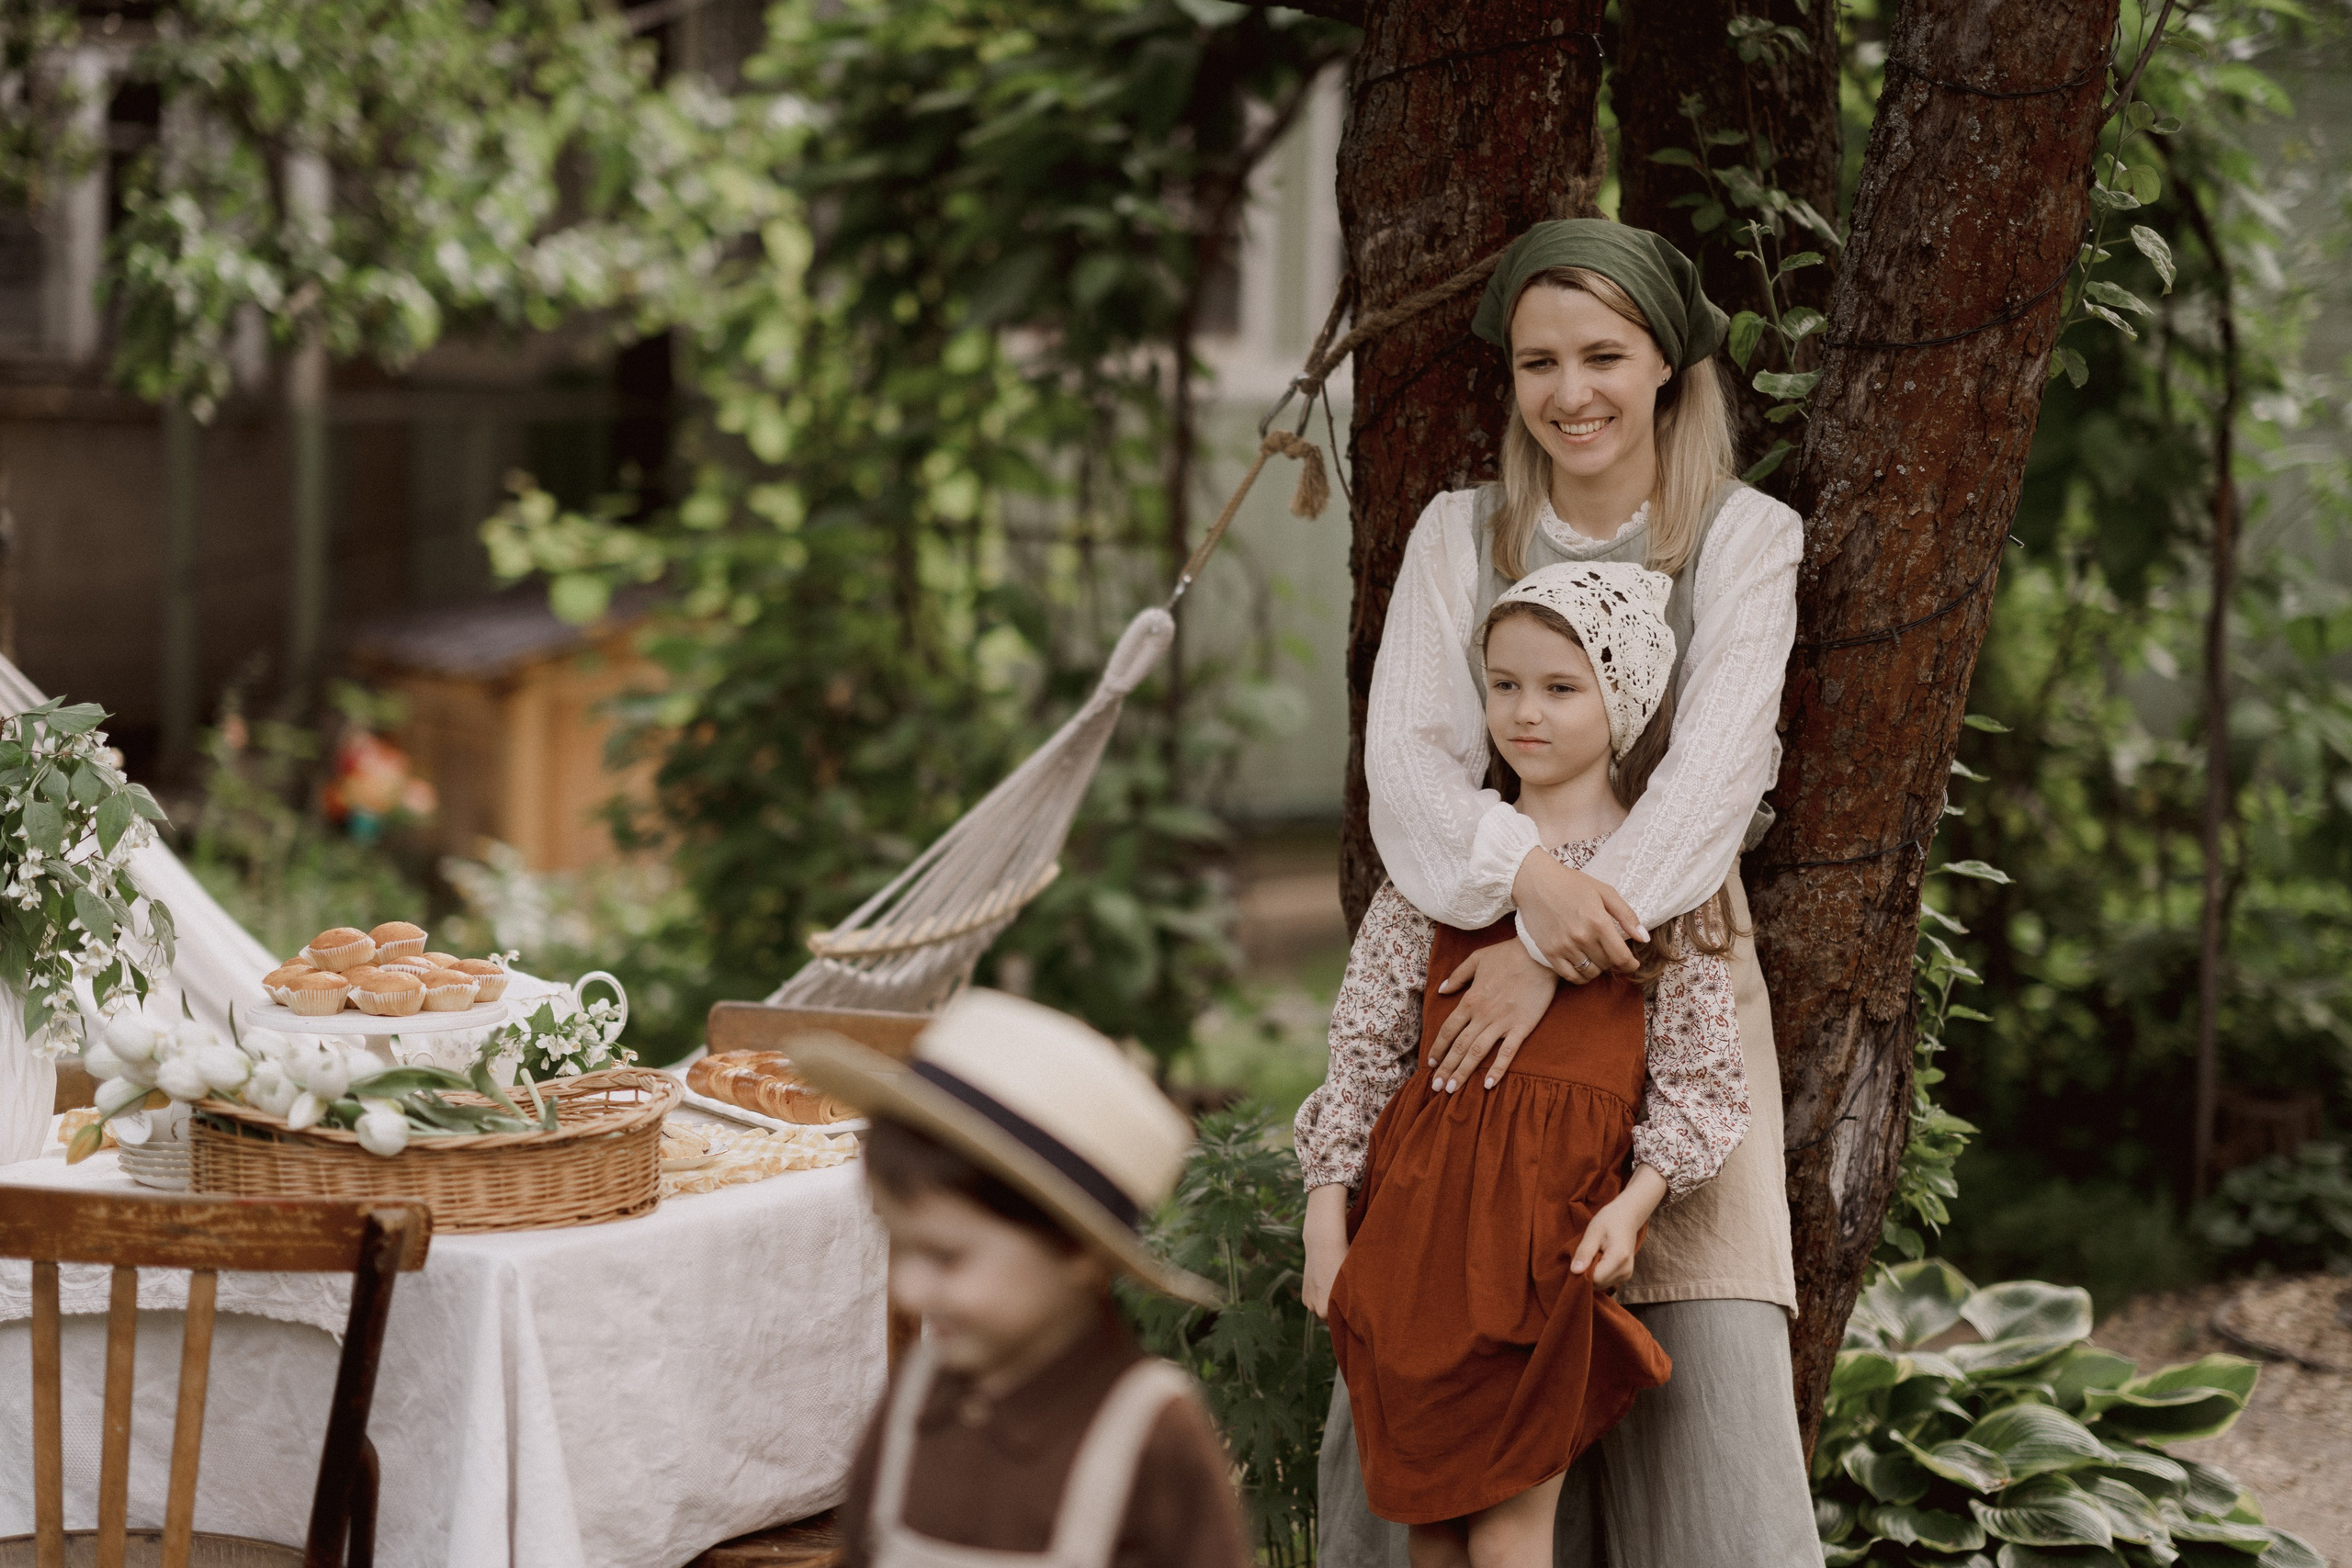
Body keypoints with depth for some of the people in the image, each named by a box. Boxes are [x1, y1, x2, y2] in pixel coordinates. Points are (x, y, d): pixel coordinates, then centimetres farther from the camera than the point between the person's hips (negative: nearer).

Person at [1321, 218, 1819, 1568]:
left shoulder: (1744, 540, 2)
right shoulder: (1460, 537, 9)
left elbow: (1714, 774, -10)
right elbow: (1407, 755, -3)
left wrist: (1554, 952, -21)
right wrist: (1526, 876, -24)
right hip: (1479, 954, 2)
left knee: (1703, 1374, -10)